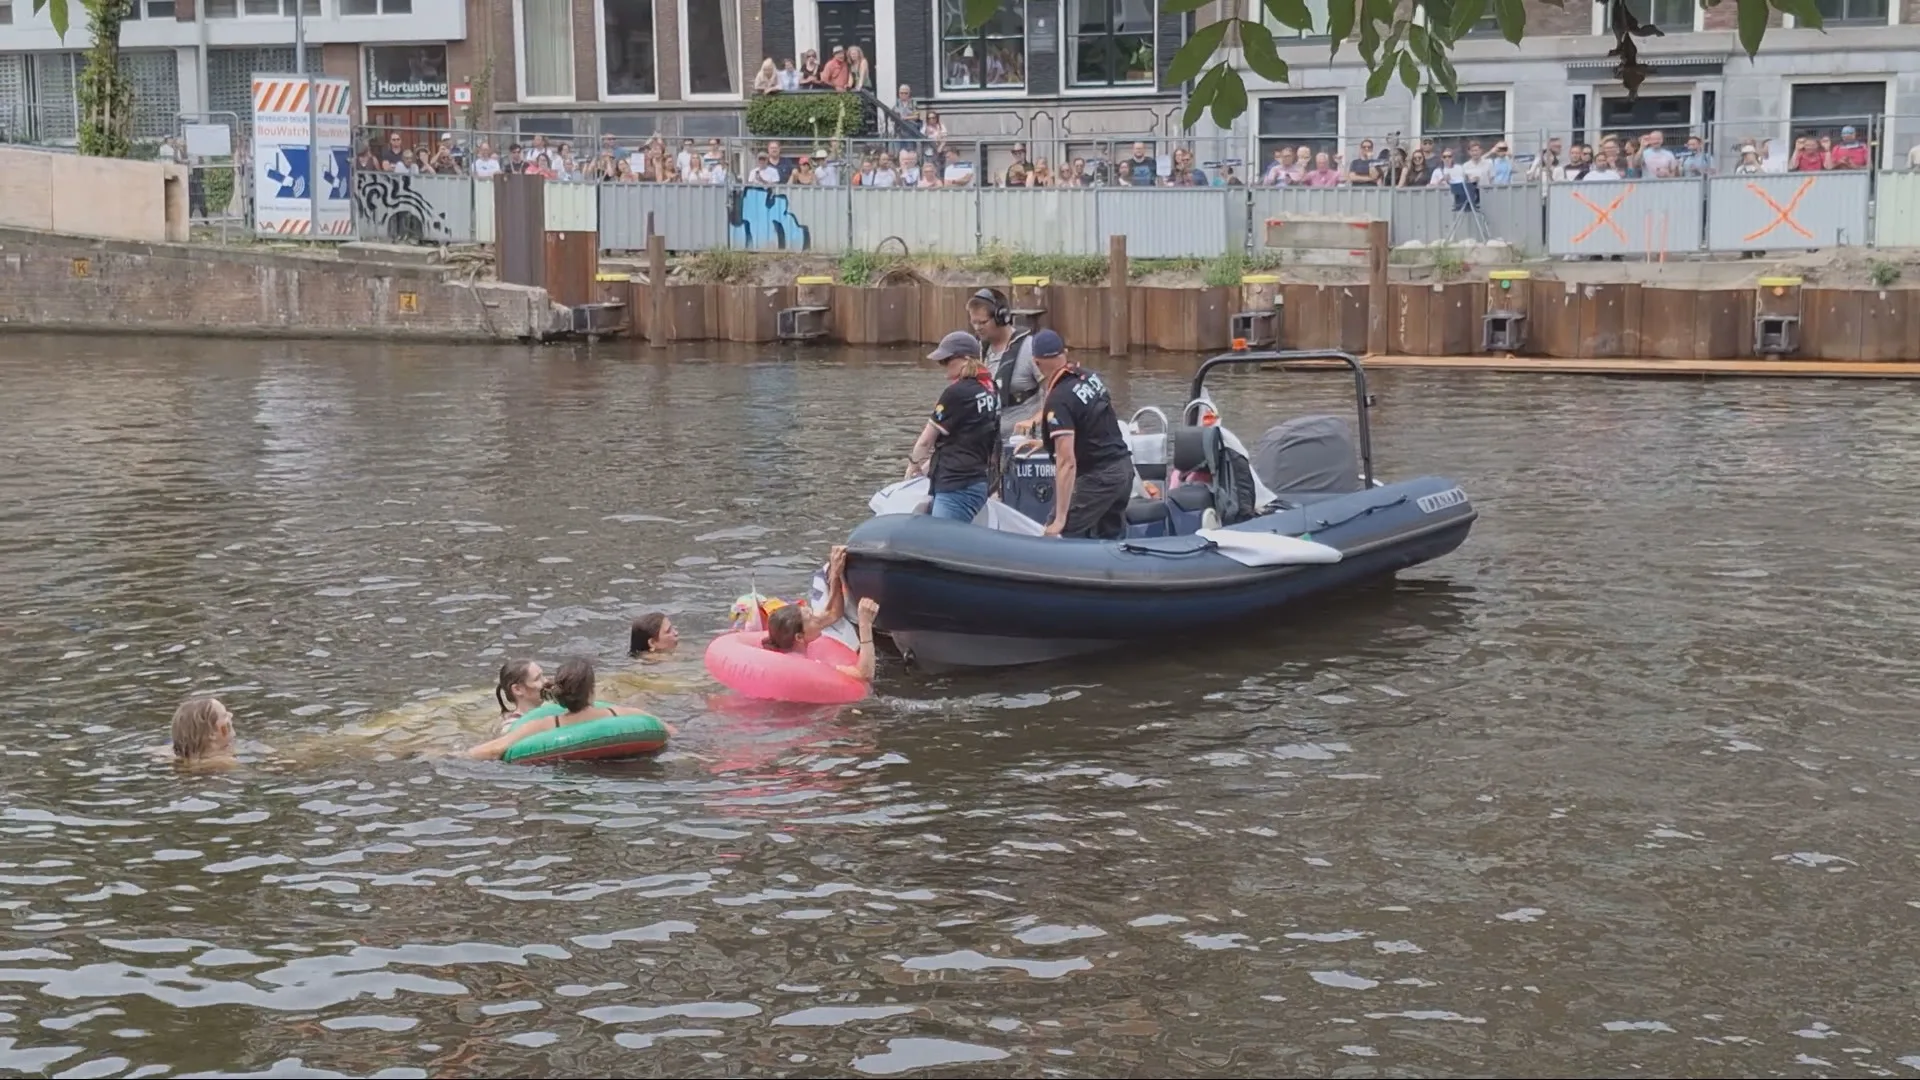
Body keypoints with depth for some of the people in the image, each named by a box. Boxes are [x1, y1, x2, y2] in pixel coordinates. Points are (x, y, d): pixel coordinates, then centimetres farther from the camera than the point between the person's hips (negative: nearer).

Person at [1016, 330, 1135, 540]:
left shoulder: (1059, 400, -20)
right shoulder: (1090, 377, 3)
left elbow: (1067, 462, -25)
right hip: (1124, 467, 8)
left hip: (1098, 477, -8)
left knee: (1056, 538, -6)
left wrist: (1060, 520, -26)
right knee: (1109, 541, 15)